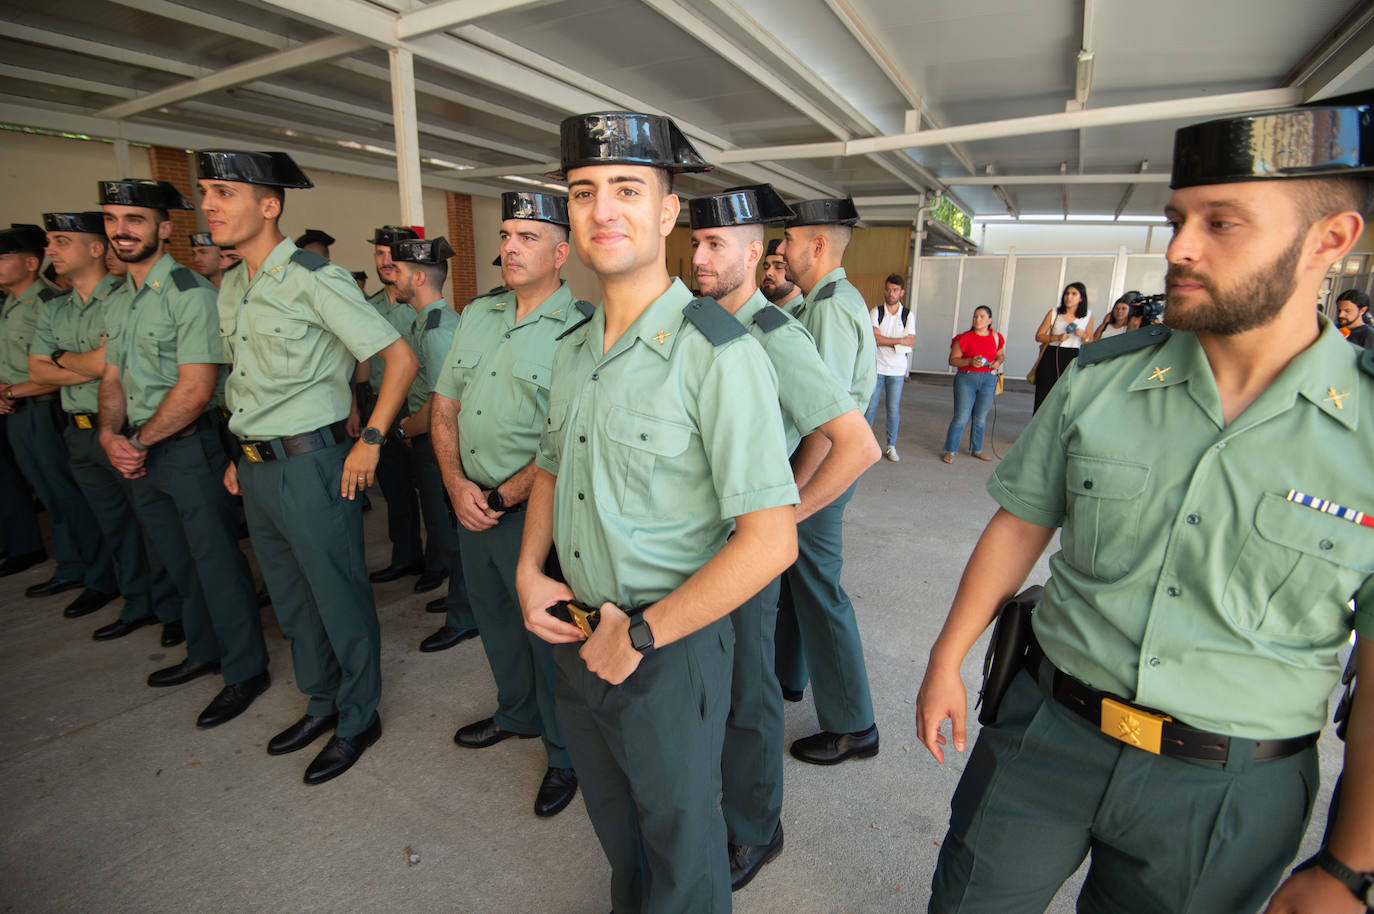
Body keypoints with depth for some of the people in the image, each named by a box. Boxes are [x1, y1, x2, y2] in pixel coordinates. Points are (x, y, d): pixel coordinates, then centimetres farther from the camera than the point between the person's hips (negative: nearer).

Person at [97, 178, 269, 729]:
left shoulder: (190, 293, -14)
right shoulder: (116, 301, 12)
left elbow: (195, 389, -20)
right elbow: (113, 379, 13)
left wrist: (139, 440, -11)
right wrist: (111, 435, -5)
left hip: (188, 447, -8)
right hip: (139, 451, 8)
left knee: (216, 560, -1)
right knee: (178, 561, 18)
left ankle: (245, 671, 13)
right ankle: (204, 652, 36)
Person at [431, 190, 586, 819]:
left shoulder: (580, 329, -15)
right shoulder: (477, 314, 8)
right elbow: (444, 405, 9)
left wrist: (501, 498, -15)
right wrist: (457, 485, -4)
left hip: (533, 511, -7)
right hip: (471, 502, 7)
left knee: (547, 632, 7)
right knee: (494, 618, 23)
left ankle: (565, 755, 31)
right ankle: (517, 714, 48)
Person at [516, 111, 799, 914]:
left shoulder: (719, 353, -22)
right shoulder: (573, 349, 3)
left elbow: (770, 541, -25)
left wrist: (641, 635, -19)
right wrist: (530, 570, 0)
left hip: (670, 649, -7)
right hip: (574, 633, 7)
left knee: (678, 832, 19)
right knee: (612, 816, 30)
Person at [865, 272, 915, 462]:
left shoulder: (908, 315, 4)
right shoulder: (876, 312, 0)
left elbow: (911, 342, -7)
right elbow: (875, 338, -13)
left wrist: (884, 340, -14)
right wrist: (900, 341, -13)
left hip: (897, 370, 1)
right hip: (876, 367, -1)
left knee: (893, 409, 5)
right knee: (870, 406, 0)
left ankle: (891, 446, 16)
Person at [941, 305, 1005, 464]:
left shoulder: (996, 337, 6)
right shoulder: (964, 338, -7)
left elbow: (1001, 355, 21)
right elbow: (952, 360, -6)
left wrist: (998, 361, -2)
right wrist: (970, 361, -21)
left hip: (988, 380, 4)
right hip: (966, 379, -4)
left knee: (980, 418, 11)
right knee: (961, 417, -7)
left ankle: (976, 449, 26)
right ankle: (950, 451, 3)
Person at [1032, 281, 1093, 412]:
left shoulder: (1088, 316, 8)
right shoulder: (1054, 313, 6)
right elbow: (1038, 336, 5)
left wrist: (1083, 335, -7)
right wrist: (1057, 337, -10)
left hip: (1073, 359, 0)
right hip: (1051, 357, 0)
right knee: (1043, 396, -2)